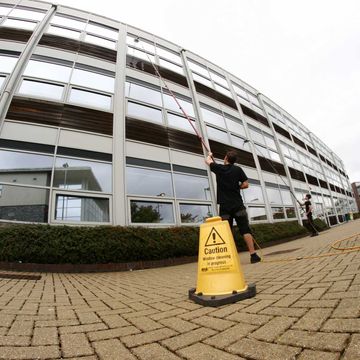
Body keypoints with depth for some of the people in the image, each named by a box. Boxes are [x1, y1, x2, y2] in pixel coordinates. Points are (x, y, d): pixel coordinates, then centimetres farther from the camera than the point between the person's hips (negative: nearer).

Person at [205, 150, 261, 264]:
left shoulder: (219, 168, 3)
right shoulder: (238, 169, 4)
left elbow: (208, 161, 22)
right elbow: (245, 184, 2)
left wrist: (210, 155, 43)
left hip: (225, 206, 0)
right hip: (238, 205, 0)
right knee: (245, 230, 1)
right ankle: (253, 255, -1)